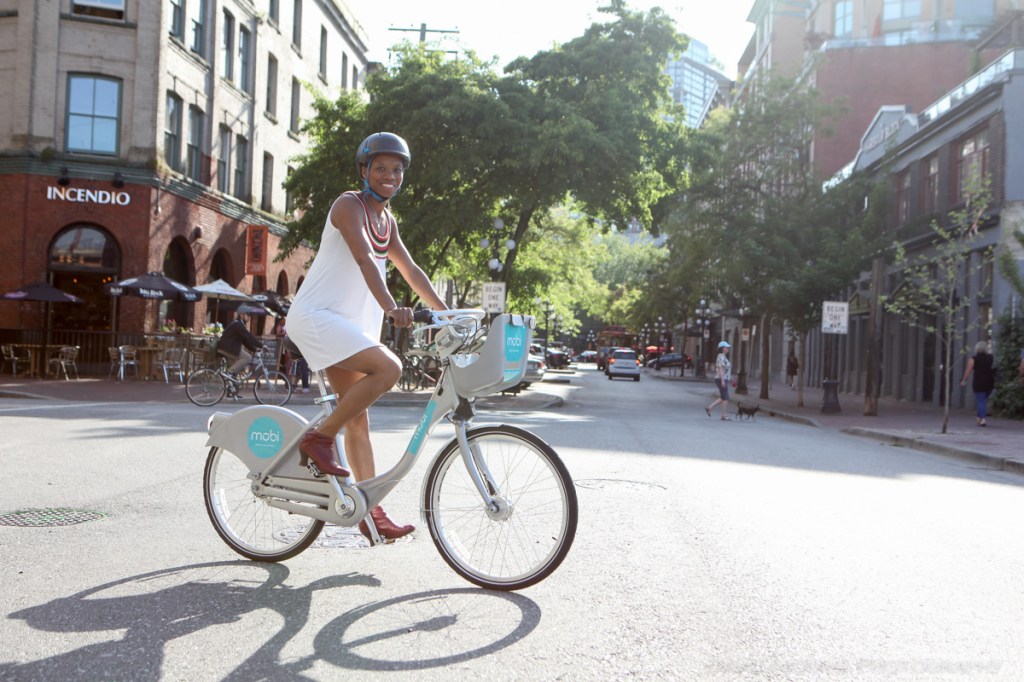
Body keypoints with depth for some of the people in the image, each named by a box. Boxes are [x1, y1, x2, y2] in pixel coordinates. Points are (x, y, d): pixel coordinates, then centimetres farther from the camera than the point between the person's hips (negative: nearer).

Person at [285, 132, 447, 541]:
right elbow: (364, 260, -27)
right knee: (388, 368, -27)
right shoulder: (349, 205, -11)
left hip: (349, 322, 8)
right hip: (317, 315, -8)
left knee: (358, 417, 6)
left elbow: (410, 270, 17)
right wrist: (391, 308, -41)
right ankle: (320, 438, -13)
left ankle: (372, 512, 11)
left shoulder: (387, 220, 15)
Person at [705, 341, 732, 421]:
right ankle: (724, 416, 1)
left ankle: (709, 408, 12)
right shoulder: (721, 357, -14)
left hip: (723, 380, 10)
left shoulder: (723, 357, 17)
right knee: (725, 398, -5)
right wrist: (722, 380, -25)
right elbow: (720, 369, -21)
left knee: (722, 398, 13)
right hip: (722, 379, -10)